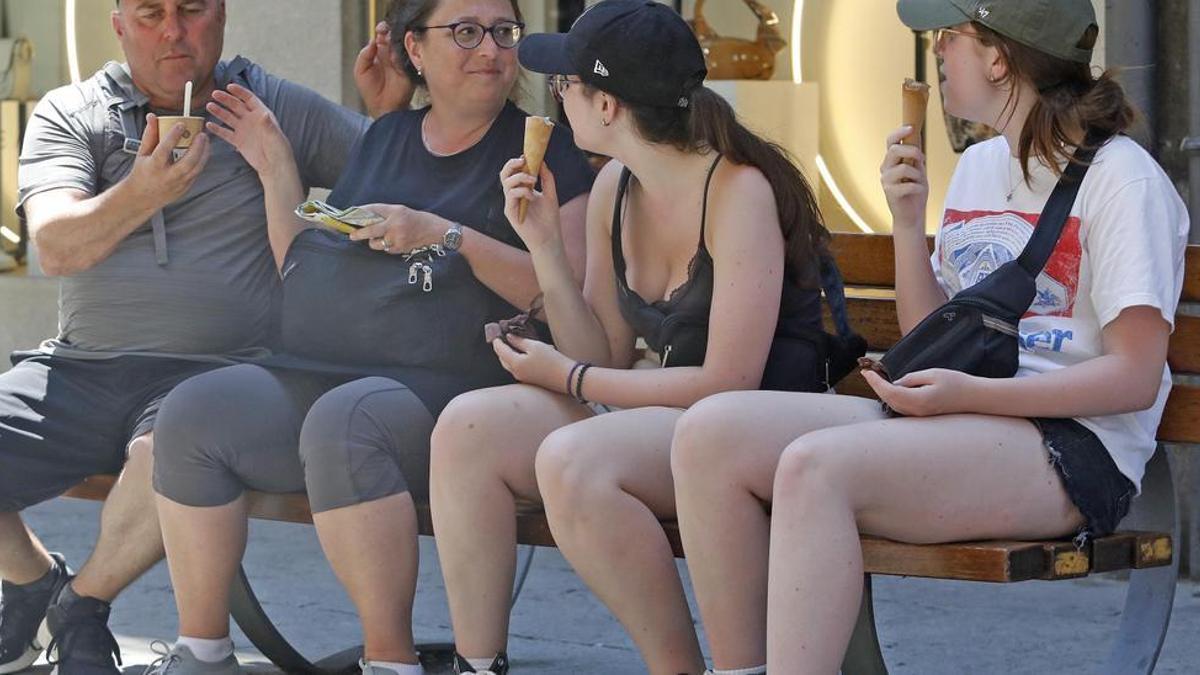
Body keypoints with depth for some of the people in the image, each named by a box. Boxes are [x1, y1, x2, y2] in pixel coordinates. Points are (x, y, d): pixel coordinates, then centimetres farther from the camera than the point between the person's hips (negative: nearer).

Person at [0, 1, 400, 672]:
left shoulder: (280, 107, 9)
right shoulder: (71, 115, 9)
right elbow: (57, 248, -7)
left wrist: (389, 108, -9)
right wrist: (141, 195, -25)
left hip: (211, 369, -2)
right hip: (79, 366, 2)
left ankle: (84, 605, -6)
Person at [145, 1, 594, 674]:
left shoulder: (545, 150, 5)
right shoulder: (386, 138, 21)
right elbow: (304, 276, 24)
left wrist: (447, 236, -14)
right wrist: (275, 166, 16)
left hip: (446, 391, -6)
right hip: (319, 378, 6)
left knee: (343, 420, -36)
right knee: (194, 409, -18)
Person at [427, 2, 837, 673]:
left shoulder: (738, 190, -15)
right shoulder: (615, 190, 8)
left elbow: (729, 381, -19)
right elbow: (607, 361, 9)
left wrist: (569, 379, -10)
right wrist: (544, 242, -3)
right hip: (663, 429, 8)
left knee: (572, 459, -32)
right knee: (467, 428, -10)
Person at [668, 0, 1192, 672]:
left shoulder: (1119, 177, -5)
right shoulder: (977, 168, 19)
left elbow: (1136, 378, -11)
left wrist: (969, 394, -19)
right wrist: (909, 222, 6)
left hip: (1073, 450, -8)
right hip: (963, 421, 8)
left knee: (814, 466, -32)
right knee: (711, 432, -13)